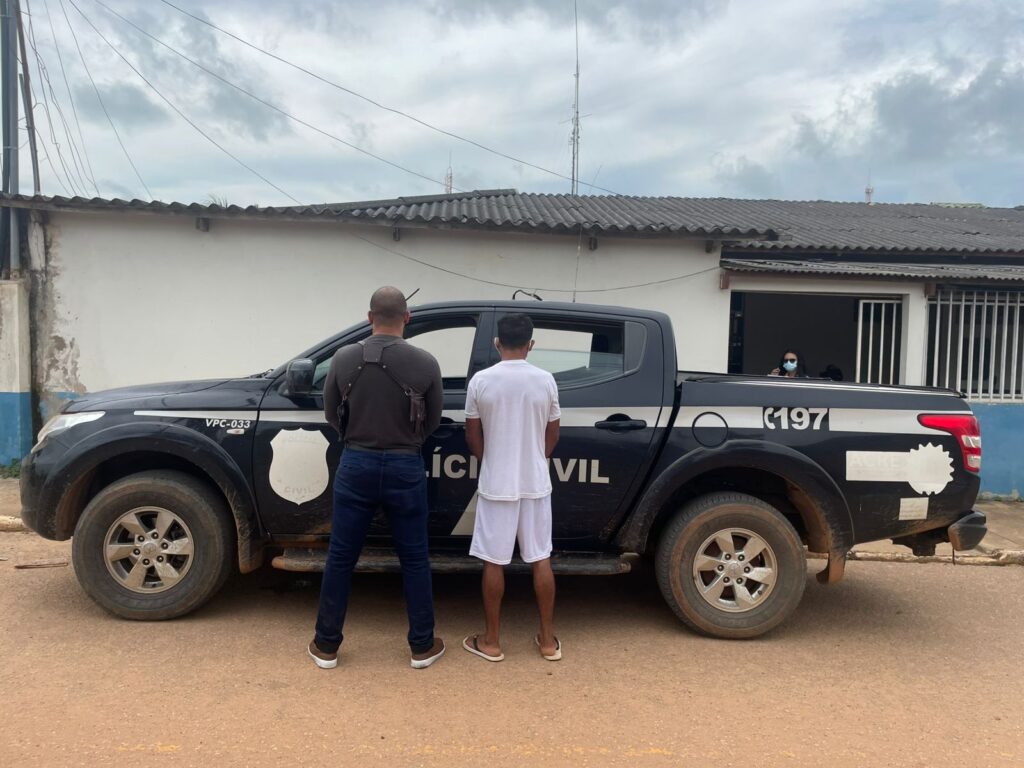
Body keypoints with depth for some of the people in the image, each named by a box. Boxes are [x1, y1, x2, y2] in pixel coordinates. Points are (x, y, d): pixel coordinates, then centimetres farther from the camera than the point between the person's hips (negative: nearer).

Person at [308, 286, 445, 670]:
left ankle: (326, 646, 24)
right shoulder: (425, 363, -9)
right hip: (405, 468, -1)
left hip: (356, 465, 1)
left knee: (340, 558, 13)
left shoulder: (343, 358, -5)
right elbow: (432, 421, 3)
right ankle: (422, 646, 22)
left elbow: (331, 415, 6)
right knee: (414, 559, 11)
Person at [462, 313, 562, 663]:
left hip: (496, 485, -1)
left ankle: (491, 641, 19)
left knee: (494, 562, 8)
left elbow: (473, 436, 1)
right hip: (536, 483, 2)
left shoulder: (481, 381, -8)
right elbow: (552, 435, 6)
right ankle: (548, 639, 21)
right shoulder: (545, 380, -4)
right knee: (541, 560, 11)